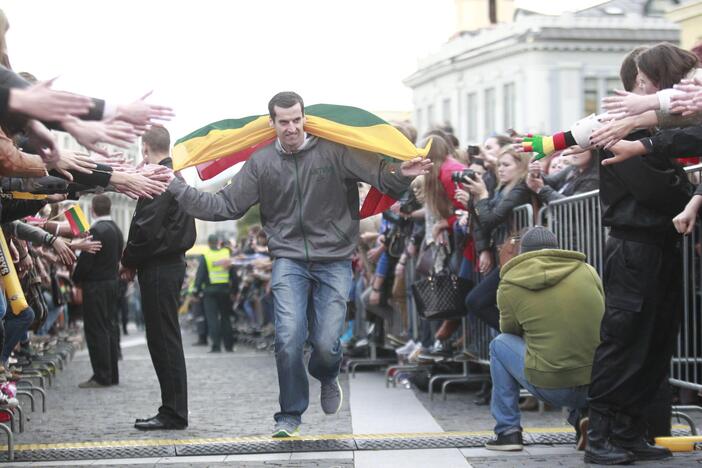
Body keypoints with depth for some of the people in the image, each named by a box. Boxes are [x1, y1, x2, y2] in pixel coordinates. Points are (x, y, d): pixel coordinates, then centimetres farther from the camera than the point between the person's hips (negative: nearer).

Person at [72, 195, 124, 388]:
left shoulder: (96, 231, -17)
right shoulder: (116, 230, 10)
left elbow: (86, 260, -18)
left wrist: (76, 278, -2)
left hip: (95, 285, -9)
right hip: (112, 282, 9)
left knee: (96, 331, -5)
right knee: (110, 327, 12)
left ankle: (101, 376, -5)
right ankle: (112, 374, 16)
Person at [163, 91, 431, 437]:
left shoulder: (335, 151, -4)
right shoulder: (261, 163, 4)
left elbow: (381, 176, -12)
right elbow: (226, 206, 5)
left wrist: (402, 175, -34)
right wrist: (176, 188, -1)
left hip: (334, 262, -1)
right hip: (289, 261, 1)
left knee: (326, 344, -7)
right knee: (288, 338, -14)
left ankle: (327, 378, 32)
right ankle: (290, 415, 7)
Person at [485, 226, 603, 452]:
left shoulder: (510, 283, 1)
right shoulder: (587, 271, 7)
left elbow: (509, 330, 16)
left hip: (551, 388, -3)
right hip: (600, 384, 3)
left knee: (500, 344, 23)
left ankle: (507, 431, 21)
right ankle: (582, 413, 13)